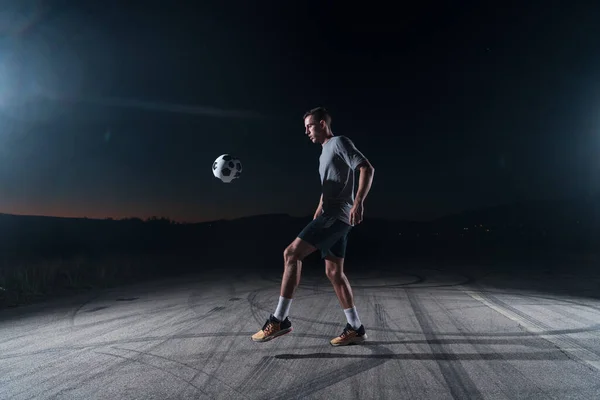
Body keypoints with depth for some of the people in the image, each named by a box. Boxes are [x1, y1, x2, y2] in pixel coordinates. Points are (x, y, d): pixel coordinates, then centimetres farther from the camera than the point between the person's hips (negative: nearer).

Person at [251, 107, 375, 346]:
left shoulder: (340, 143, -4)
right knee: (334, 272, 8)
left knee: (291, 254, -15)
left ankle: (279, 320, -10)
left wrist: (358, 202, -28)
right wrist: (315, 221, 27)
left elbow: (367, 169, -15)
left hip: (337, 216, -10)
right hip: (331, 217, 10)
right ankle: (355, 329, 14)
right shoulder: (325, 153, 25)